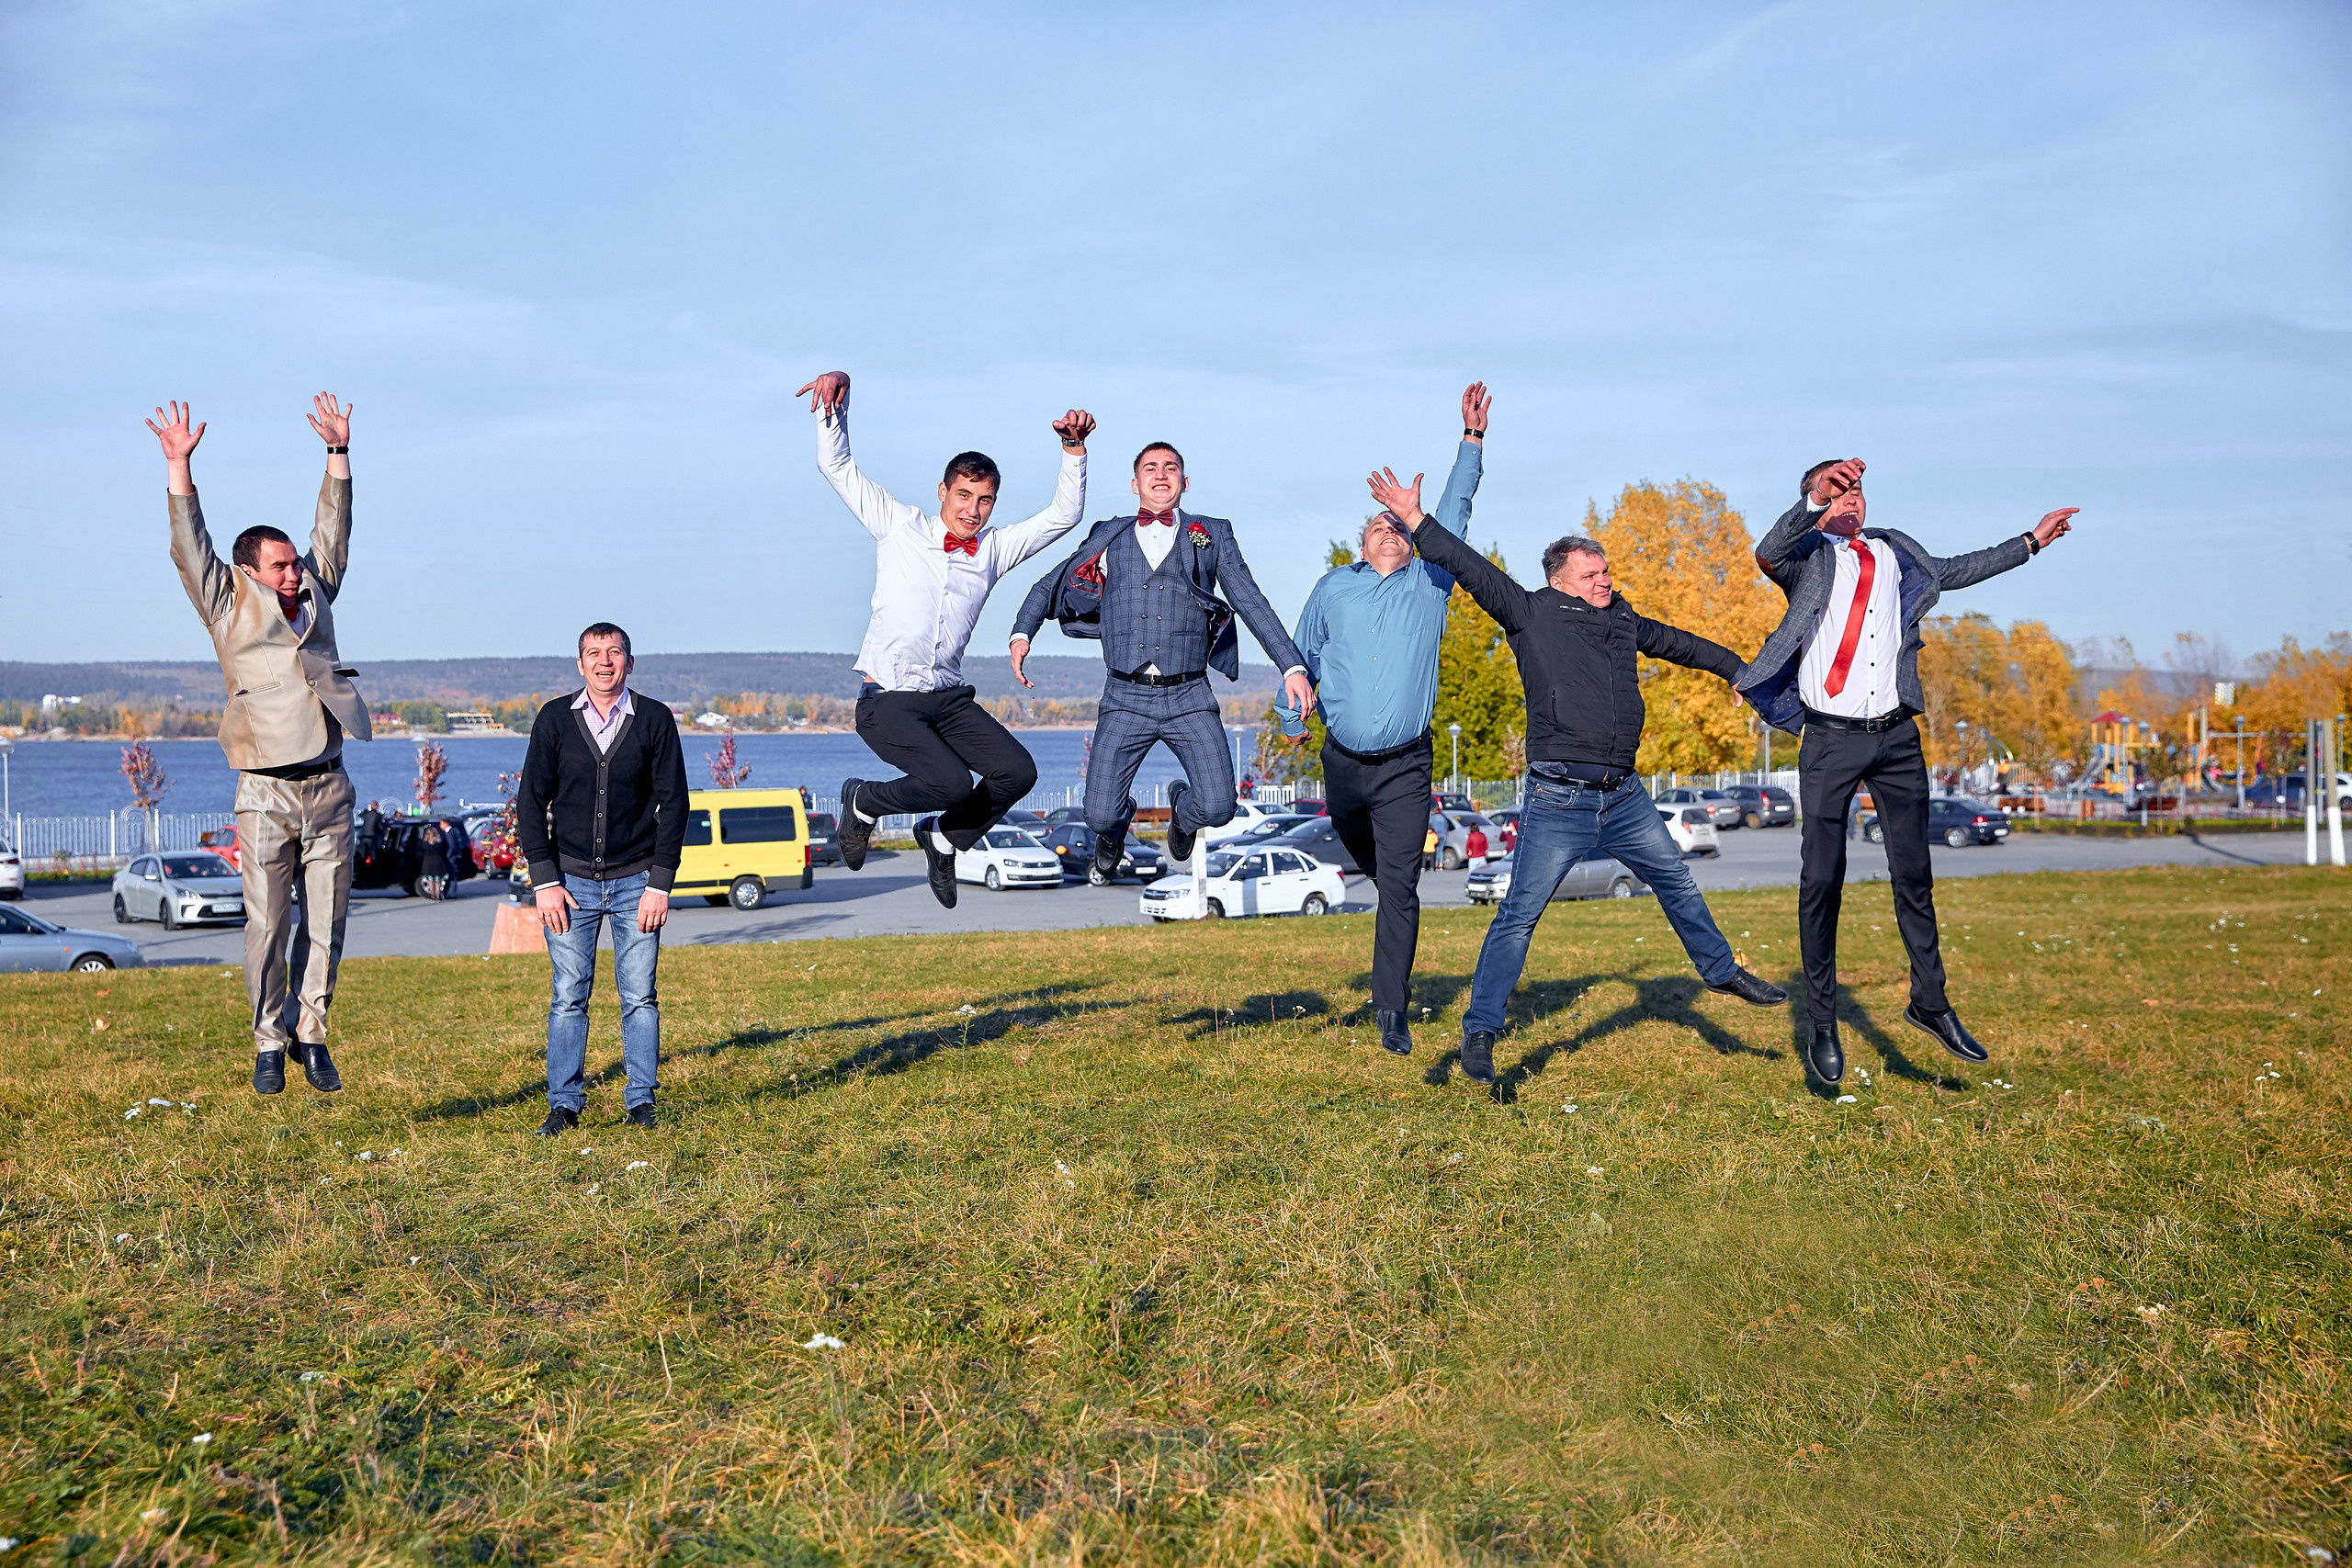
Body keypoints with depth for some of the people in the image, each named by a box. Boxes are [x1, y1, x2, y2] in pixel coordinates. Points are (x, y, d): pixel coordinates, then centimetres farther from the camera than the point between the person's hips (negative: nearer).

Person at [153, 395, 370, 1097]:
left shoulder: (315, 595, 15)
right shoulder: (229, 607, 6)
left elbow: (331, 531, 17)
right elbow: (190, 546, -1)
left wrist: (338, 451, 14)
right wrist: (179, 466, -7)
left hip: (328, 788, 3)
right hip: (266, 793, -3)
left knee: (326, 923, 5)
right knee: (267, 925, 1)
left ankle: (312, 1034, 18)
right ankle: (269, 1044, 13)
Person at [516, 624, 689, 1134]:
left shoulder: (655, 720, 0)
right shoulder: (555, 719, 2)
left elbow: (673, 803, 0)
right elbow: (531, 801, 4)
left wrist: (660, 883, -5)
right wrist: (544, 882, -4)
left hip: (635, 881, 0)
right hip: (570, 880, 1)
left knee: (640, 996, 0)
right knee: (568, 997, 0)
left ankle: (642, 1102, 10)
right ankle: (565, 1104, 8)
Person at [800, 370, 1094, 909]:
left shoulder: (993, 549, 11)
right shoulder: (900, 526, 3)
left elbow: (1064, 515, 8)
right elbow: (837, 463, 3)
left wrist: (1073, 448, -5)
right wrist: (839, 390, -10)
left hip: (949, 699, 5)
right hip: (888, 700, -4)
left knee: (1018, 771, -16)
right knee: (951, 782, -26)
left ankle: (943, 838, 13)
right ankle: (864, 803, 7)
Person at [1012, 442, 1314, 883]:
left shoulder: (1213, 535, 13)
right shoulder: (1109, 537, 15)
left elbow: (1253, 605, 12)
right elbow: (1049, 586, 22)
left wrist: (1293, 668, 2)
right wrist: (1022, 634, 3)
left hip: (1189, 698, 0)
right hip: (1126, 698, 0)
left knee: (1218, 808, -14)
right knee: (1099, 815, -10)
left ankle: (1181, 806, 26)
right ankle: (1118, 823, 31)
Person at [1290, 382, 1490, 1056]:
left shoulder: (1429, 584, 7)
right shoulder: (1333, 587, 9)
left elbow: (1455, 513, 4)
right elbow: (1304, 656, 19)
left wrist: (1473, 438, 0)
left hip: (1406, 767, -2)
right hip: (1343, 761, 2)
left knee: (1399, 887, -7)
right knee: (1374, 867, 20)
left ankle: (1392, 1013, -3)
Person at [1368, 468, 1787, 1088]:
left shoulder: (1622, 621, 15)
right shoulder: (1531, 614, -2)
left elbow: (1679, 643, 31)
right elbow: (1474, 570, -10)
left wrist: (1740, 671, 43)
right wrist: (1416, 522, -18)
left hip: (1625, 797, 6)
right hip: (1559, 802, -6)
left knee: (1677, 883, 20)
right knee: (1519, 915, -7)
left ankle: (1722, 972, 42)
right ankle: (1479, 1032, -1)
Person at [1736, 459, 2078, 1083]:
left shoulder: (1895, 553, 16)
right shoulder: (1809, 554, 0)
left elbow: (1955, 569, 32)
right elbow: (1767, 556, -23)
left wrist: (2032, 540, 35)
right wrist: (1816, 504, -36)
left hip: (1897, 737, 5)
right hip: (1831, 738, -4)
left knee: (1914, 876, 10)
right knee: (1822, 882, -2)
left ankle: (1930, 1003, 24)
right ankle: (1822, 1027, 8)